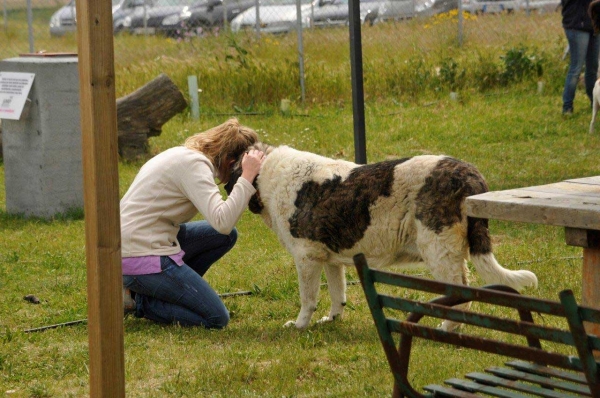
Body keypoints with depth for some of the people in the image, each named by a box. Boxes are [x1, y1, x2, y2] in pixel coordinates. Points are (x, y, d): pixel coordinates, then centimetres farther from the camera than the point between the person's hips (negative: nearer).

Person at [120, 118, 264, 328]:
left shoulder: (184, 154, 13)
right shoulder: (193, 165, -17)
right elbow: (222, 221, -29)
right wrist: (247, 177, -23)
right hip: (141, 259, -10)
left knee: (227, 236, 14)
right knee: (216, 319, -5)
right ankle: (137, 300, 1)